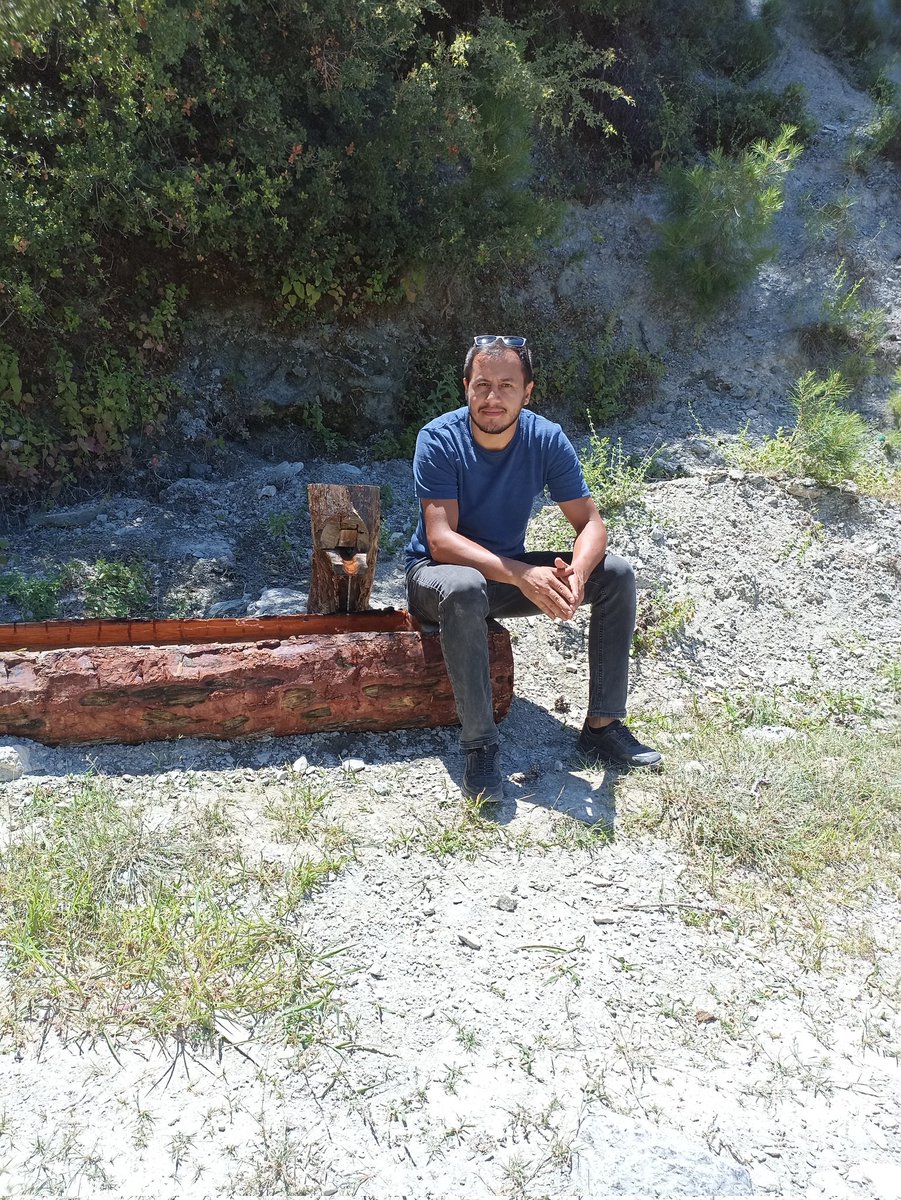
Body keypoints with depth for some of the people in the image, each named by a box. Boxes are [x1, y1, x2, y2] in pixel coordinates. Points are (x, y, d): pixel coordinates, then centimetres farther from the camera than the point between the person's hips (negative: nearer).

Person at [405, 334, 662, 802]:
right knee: (464, 589, -41)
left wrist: (576, 576, -33)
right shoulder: (439, 440, -21)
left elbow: (590, 523, -10)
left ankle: (603, 725, -5)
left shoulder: (547, 439, -10)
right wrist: (521, 576, -41)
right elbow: (441, 541, -28)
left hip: (511, 572, 5)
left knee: (616, 574, -11)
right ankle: (480, 745, -29)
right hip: (437, 571, -4)